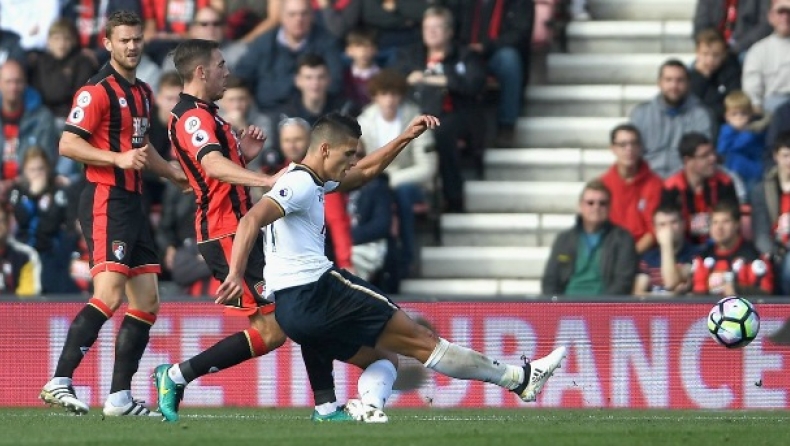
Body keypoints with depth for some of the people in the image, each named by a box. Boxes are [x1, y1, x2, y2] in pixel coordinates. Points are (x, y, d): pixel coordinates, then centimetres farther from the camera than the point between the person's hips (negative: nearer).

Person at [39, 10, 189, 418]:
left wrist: (177, 175, 28)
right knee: (110, 295, -20)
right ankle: (59, 382, -20)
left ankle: (120, 396, 8)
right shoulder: (97, 91, -9)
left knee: (147, 300, 6)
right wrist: (118, 158, -24)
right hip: (105, 200, -9)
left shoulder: (143, 93, 18)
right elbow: (68, 144, -16)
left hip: (132, 202, 9)